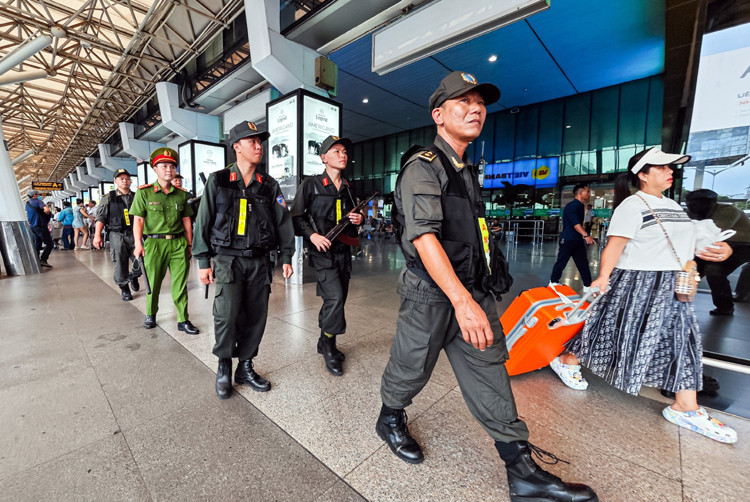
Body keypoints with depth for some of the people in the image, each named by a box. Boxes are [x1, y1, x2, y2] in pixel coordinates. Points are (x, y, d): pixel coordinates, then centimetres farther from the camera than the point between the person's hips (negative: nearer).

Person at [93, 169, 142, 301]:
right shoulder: (108, 198, 6)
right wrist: (97, 235, -5)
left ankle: (133, 276, 26)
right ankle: (124, 288, 15)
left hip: (134, 235, 1)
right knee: (120, 264, 1)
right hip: (117, 235, -1)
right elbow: (101, 217, 3)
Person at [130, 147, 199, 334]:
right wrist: (138, 245, -12)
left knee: (180, 284, 2)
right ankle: (150, 314, 33)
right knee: (153, 282, 10)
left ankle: (183, 320, 11)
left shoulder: (181, 194, 10)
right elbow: (138, 219, -3)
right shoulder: (144, 192, 1)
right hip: (154, 243, -2)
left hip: (179, 243, 2)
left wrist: (189, 244, 11)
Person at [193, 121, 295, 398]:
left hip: (259, 261, 3)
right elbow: (203, 221, 2)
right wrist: (204, 261, -1)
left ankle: (245, 367, 25)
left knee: (256, 316, 6)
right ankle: (224, 368, 17)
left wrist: (286, 257, 2)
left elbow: (283, 221, 8)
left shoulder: (269, 185, 8)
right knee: (227, 315, -9)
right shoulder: (217, 181, 2)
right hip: (228, 259, -2)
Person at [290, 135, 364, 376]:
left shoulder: (348, 187, 15)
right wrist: (312, 234, -16)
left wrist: (359, 219, 2)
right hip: (322, 251, -6)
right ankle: (328, 347, 5)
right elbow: (296, 215, -2)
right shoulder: (311, 184, -2)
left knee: (338, 299, 11)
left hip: (343, 250, 6)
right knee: (335, 297, -17)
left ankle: (325, 343, 31)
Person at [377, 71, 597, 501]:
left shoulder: (467, 171, 16)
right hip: (431, 293, -7)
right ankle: (391, 419, 43)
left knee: (491, 373, 10)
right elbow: (423, 235, -26)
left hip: (472, 291, 8)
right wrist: (461, 300, -35)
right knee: (412, 368, 13)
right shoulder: (423, 167, -12)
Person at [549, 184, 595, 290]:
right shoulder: (571, 206, -15)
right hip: (568, 240, -9)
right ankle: (553, 281, 18)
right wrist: (586, 235, -37)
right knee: (561, 262, 3)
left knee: (583, 263, 7)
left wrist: (584, 237, 29)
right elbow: (575, 223, -27)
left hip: (578, 240, 9)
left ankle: (588, 286, 11)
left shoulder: (580, 206, 14)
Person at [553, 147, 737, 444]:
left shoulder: (671, 205, 15)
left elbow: (679, 242, 22)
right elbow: (615, 245, -21)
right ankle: (567, 361, 22)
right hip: (636, 285, -9)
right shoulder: (632, 206, -13)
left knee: (681, 341, 11)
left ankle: (686, 408, 22)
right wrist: (603, 277, -30)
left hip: (672, 288, 9)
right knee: (615, 331, 1)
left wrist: (719, 247, 7)